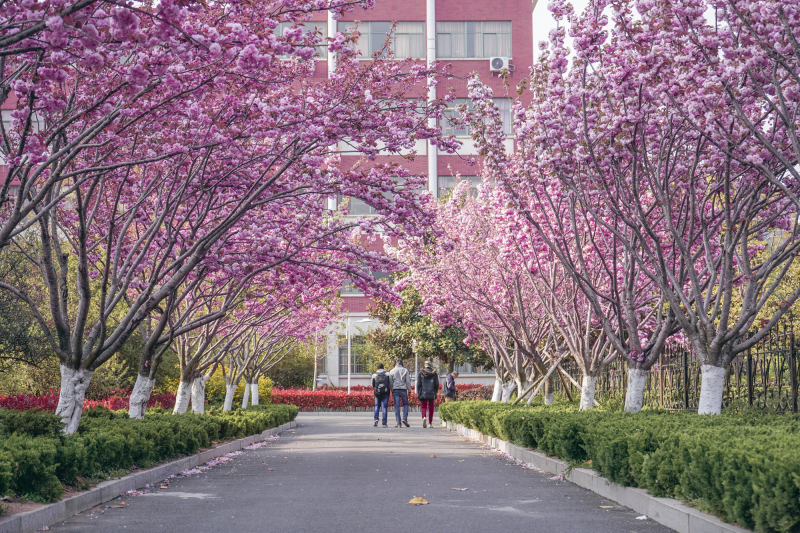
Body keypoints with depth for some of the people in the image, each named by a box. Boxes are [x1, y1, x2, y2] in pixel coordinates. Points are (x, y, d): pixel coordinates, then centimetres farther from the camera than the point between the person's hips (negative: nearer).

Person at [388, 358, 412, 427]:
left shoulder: (392, 371, 6)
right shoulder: (405, 370, 1)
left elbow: (390, 382, 7)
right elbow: (408, 381, -1)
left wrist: (392, 391, 14)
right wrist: (409, 390, 6)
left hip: (395, 390, 1)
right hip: (403, 389, -1)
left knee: (397, 406, 1)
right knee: (405, 404, 13)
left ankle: (398, 423, -3)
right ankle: (405, 418, -7)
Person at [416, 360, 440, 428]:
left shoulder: (420, 373, 1)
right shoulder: (434, 374, 4)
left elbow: (418, 384, 0)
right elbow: (437, 384, 3)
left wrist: (418, 393, 5)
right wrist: (435, 392, 14)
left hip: (423, 393, -1)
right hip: (432, 393, 1)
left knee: (423, 407, 5)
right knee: (431, 408, 9)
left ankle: (424, 417, -24)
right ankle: (430, 423, 8)